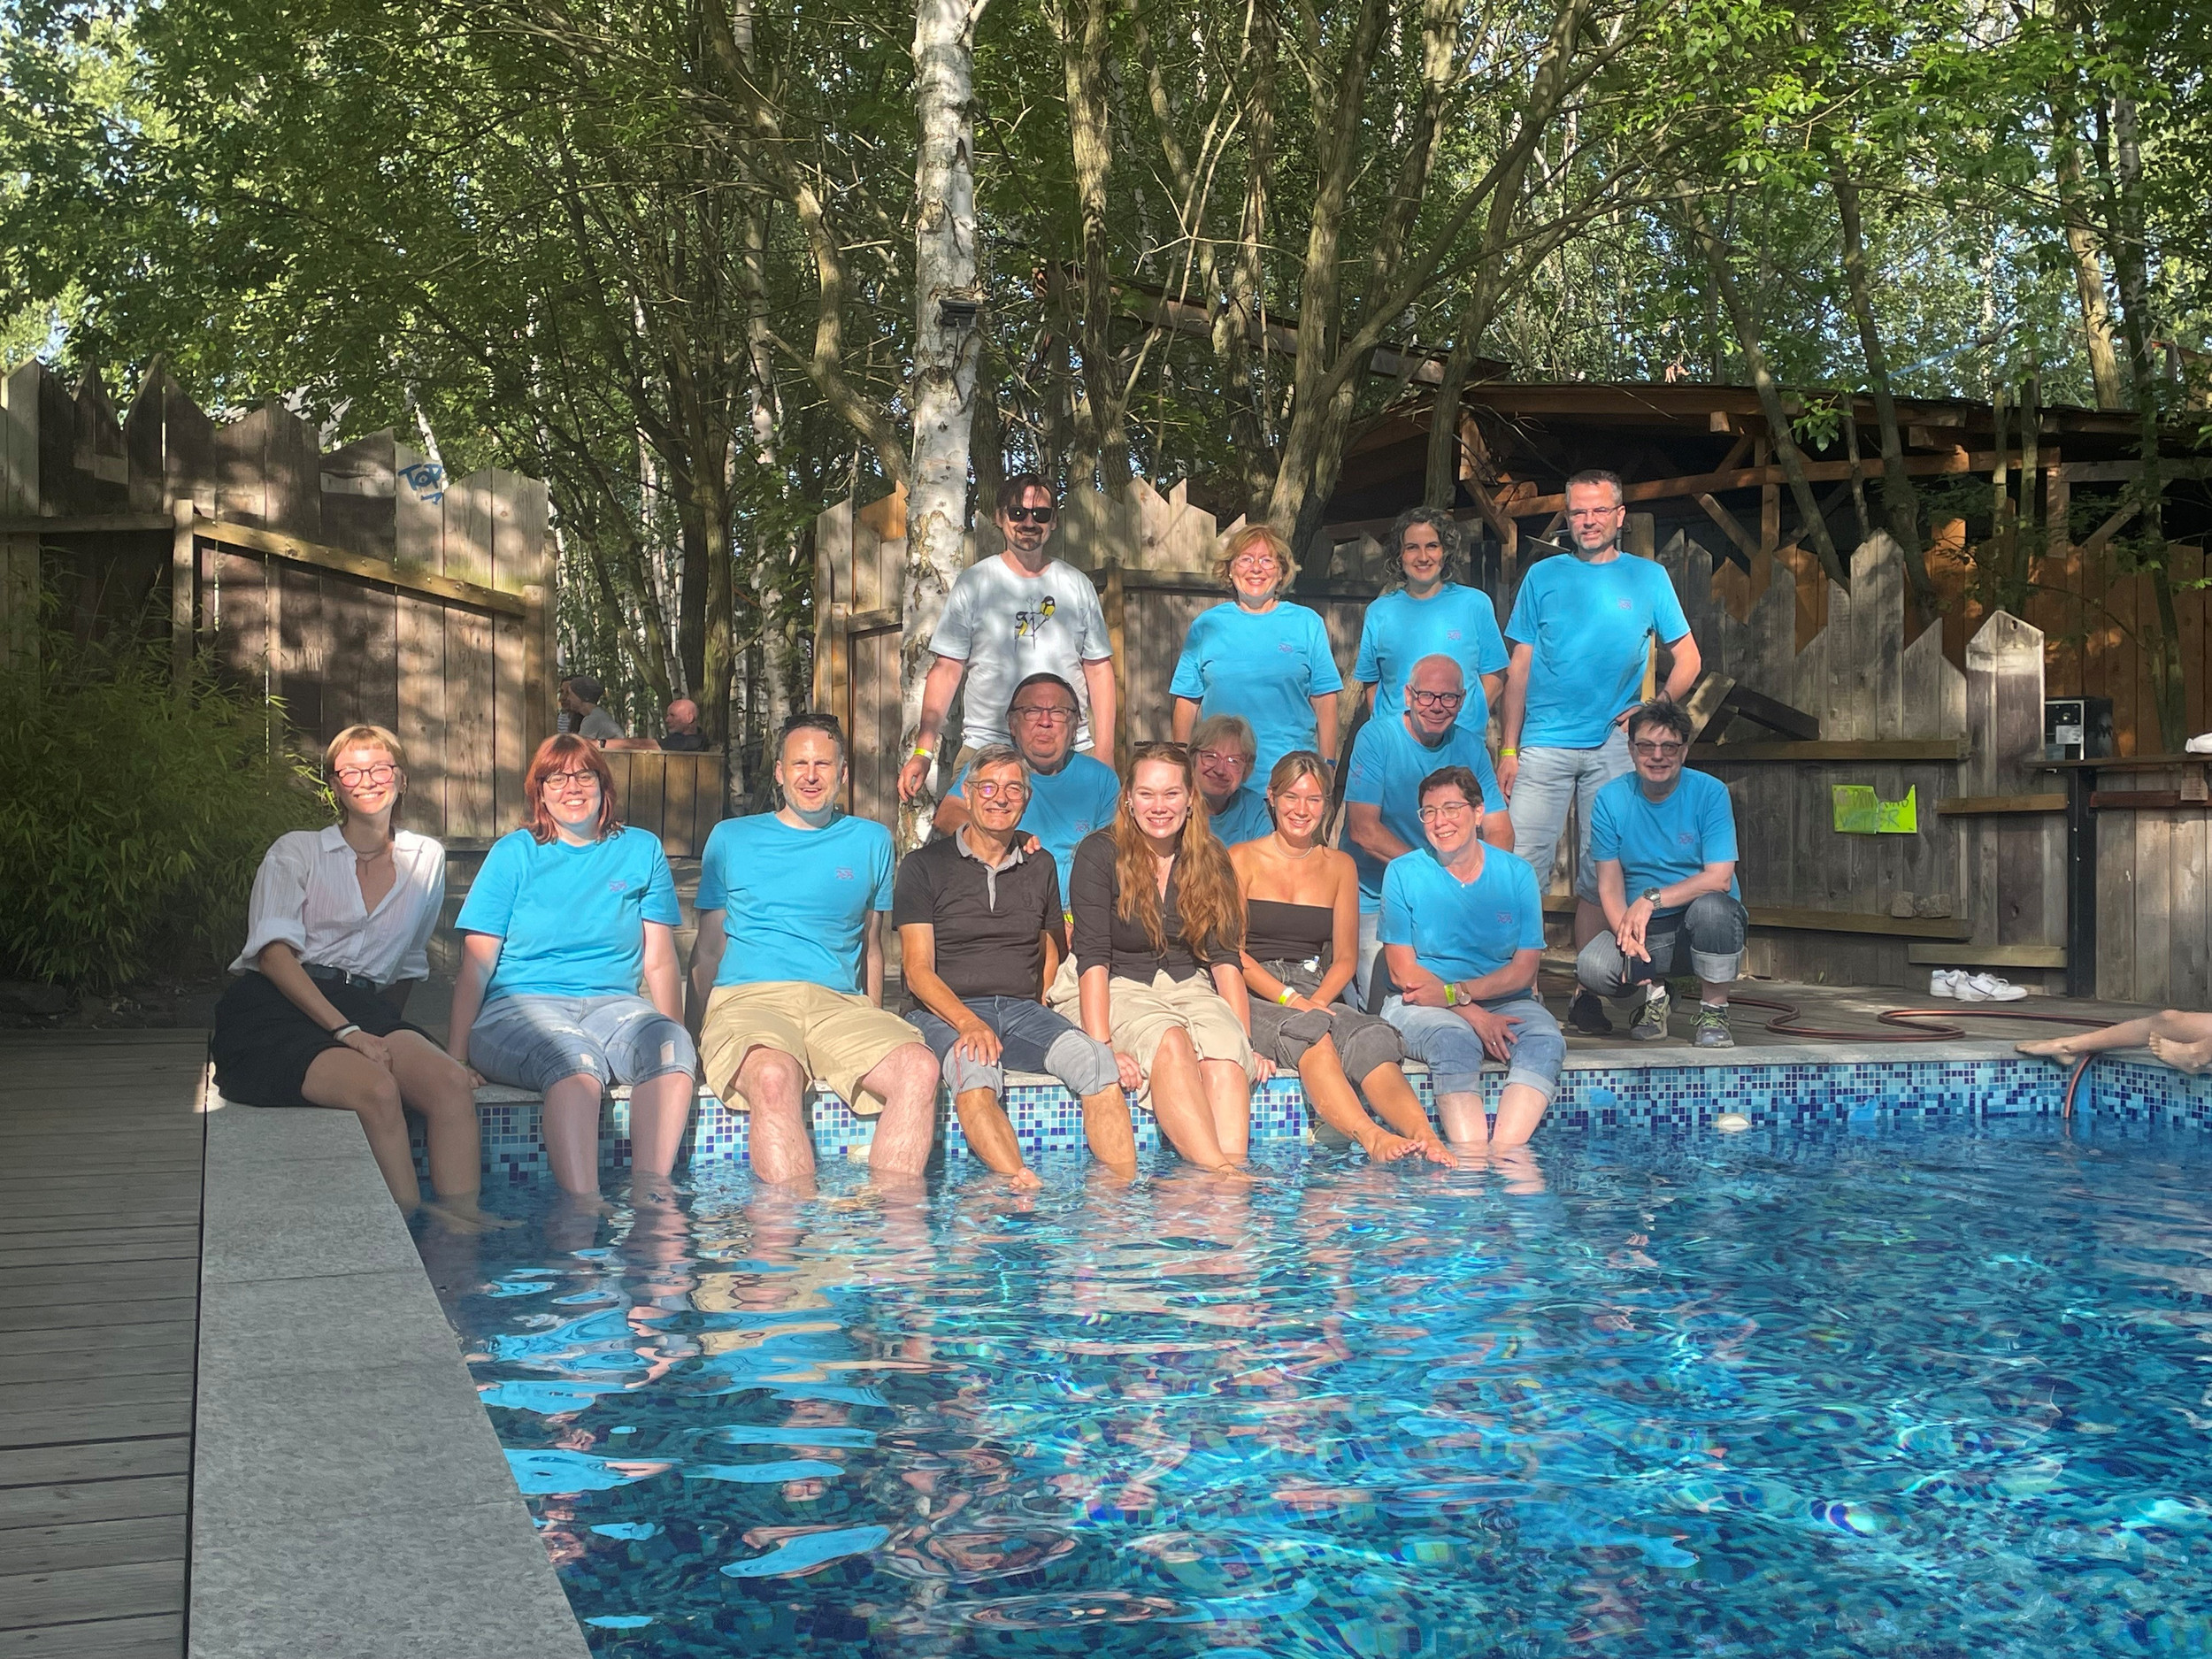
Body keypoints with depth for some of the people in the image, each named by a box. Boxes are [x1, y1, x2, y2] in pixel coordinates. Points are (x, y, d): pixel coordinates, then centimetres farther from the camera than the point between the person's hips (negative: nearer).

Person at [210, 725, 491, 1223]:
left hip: (363, 1006, 4)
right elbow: (274, 953, -6)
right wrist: (346, 1031, -19)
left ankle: (461, 1221, -34)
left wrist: (383, 1031, 11)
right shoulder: (296, 852, 10)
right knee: (377, 1087, -34)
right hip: (273, 1009, -3)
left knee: (451, 1080, -29)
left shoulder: (427, 859, 19)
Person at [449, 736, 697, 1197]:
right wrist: (457, 1055, -6)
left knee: (671, 1044, -32)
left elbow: (659, 961, 12)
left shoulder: (642, 850, 15)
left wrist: (671, 1033, -3)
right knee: (575, 1058, -37)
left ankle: (650, 1191, -35)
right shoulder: (514, 853, 10)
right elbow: (476, 964, 4)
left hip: (613, 1003, 2)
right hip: (522, 1005, -2)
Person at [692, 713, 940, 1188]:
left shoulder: (871, 842, 21)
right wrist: (698, 1027, 6)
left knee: (919, 1067, -30)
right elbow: (708, 950, 19)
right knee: (775, 1075, -39)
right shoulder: (731, 838, 17)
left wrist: (874, 1035, 17)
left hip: (839, 1004, 2)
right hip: (748, 998, -2)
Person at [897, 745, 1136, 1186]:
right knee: (974, 1071, -39)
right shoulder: (924, 866, 6)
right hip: (948, 1013, -3)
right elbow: (919, 968, -3)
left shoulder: (1040, 867, 20)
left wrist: (1041, 1013, 11)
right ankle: (1023, 1186, -55)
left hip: (1024, 1011, 3)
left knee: (1095, 1059, -29)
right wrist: (968, 1022, -20)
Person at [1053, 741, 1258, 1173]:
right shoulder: (1100, 854, -5)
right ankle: (1214, 1170, -44)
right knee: (1169, 1040, -36)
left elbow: (1225, 958, 3)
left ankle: (1235, 1169, -46)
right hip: (1114, 991, -3)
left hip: (1188, 987, 3)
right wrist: (1102, 1048, -23)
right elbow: (1093, 958, -11)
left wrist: (1245, 1042, -9)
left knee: (1225, 1049, -31)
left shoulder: (1211, 861, 7)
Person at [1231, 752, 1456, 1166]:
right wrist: (1290, 999, -17)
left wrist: (1316, 1001, -8)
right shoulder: (1242, 860, 5)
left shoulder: (1340, 867, 17)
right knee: (1306, 1030, -38)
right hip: (1255, 1001, -3)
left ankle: (1425, 1138, -56)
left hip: (1318, 999, 3)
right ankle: (1370, 1138, -58)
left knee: (1373, 1037, -31)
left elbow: (1346, 958, 13)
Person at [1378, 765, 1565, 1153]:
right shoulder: (1404, 874, 2)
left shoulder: (1516, 874, 6)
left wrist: (1455, 993, -15)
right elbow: (1403, 971, -4)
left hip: (1503, 1001, 2)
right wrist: (1473, 1015, -16)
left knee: (1546, 1040, -28)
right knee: (1455, 1038, -35)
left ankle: (1504, 1153, -42)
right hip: (1420, 1003, -2)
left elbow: (1524, 970, 1)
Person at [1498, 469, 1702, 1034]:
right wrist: (1508, 748, 1)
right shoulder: (1544, 576, 8)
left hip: (1612, 748, 0)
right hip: (1543, 747, 0)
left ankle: (1588, 994, 9)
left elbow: (1688, 658, 12)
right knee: (1523, 867, -8)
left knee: (1598, 876, 3)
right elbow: (1519, 667, 7)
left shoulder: (1649, 578, 8)